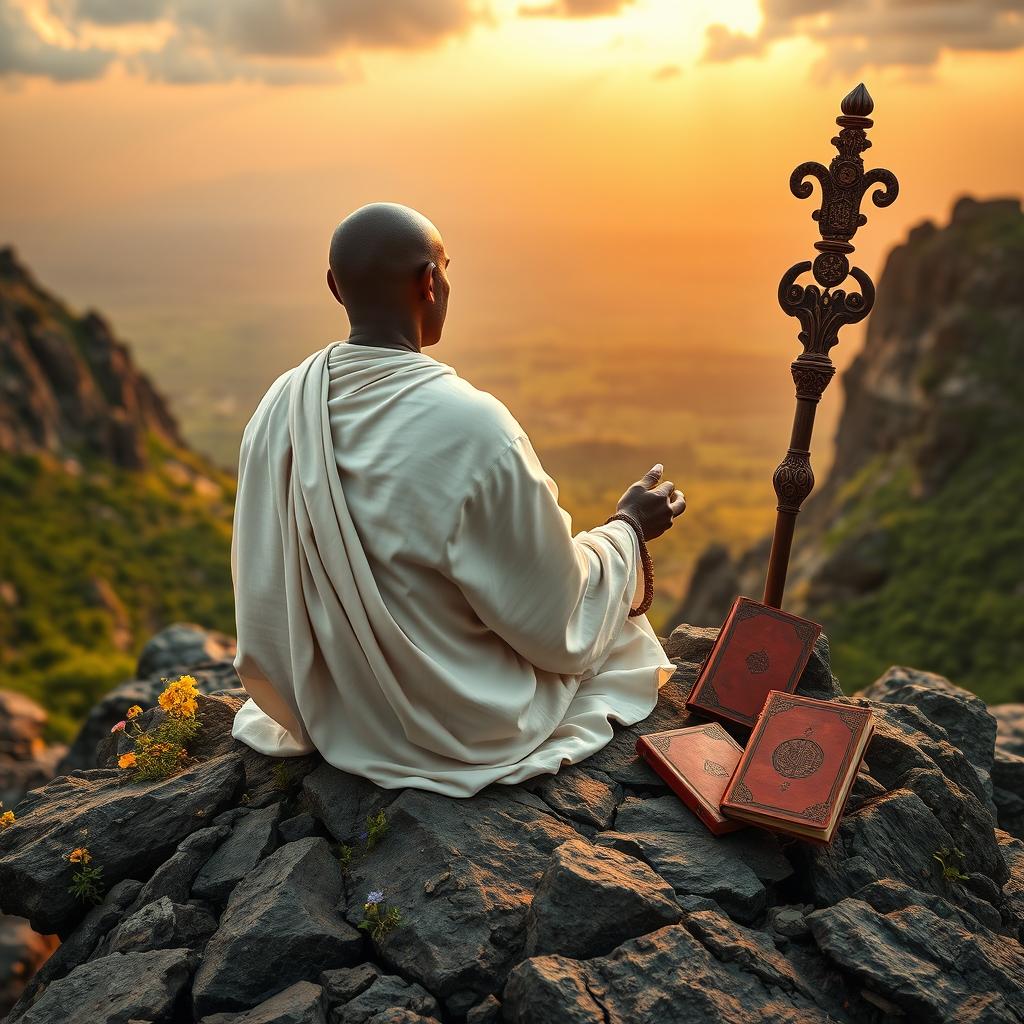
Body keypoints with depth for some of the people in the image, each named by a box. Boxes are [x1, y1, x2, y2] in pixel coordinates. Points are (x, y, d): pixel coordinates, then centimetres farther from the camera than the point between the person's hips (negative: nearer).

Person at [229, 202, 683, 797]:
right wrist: (631, 526, -3)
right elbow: (558, 623, -19)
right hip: (465, 729, -6)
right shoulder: (472, 426, -32)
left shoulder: (280, 408, -13)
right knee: (624, 633, 24)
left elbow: (266, 589, 1)